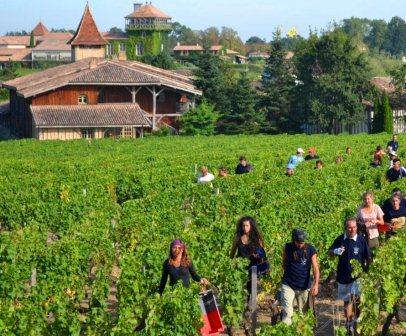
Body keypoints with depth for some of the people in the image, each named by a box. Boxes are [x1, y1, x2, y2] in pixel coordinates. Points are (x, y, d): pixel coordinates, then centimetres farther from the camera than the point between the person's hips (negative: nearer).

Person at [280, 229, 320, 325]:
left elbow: (315, 268, -12)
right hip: (288, 285, -1)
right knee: (287, 313, -12)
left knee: (304, 313, 9)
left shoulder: (310, 250, -7)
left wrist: (316, 284, -23)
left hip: (304, 287, 1)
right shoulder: (288, 248, -4)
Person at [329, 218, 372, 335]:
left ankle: (356, 320, 2)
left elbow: (368, 258, 0)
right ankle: (349, 323, 28)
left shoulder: (362, 240, -7)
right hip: (343, 276, 3)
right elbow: (329, 253, 10)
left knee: (357, 299, -15)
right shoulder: (340, 240, -1)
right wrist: (335, 251, -12)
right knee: (346, 301, 14)